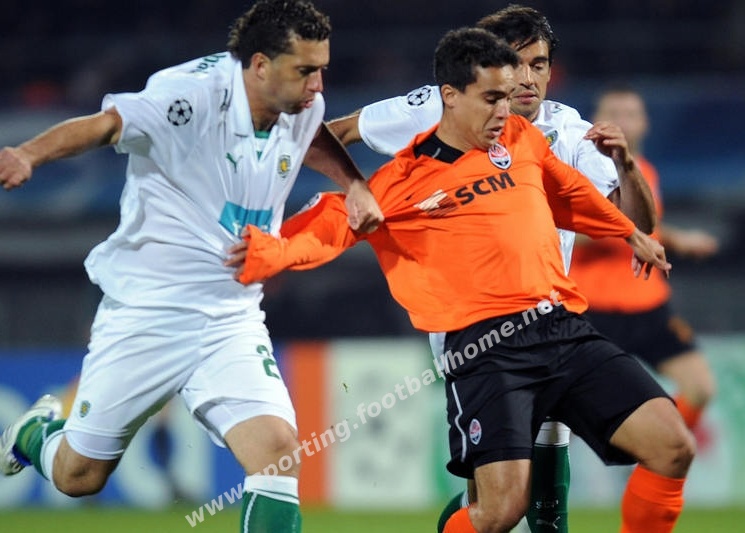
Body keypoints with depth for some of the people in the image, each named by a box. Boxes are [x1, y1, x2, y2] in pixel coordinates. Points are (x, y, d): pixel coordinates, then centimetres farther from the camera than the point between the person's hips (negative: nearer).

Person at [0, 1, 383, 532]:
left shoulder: (303, 109, -1)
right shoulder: (194, 94, -22)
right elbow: (103, 124, -34)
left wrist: (355, 184, 7)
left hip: (233, 320, 4)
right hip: (145, 312, -4)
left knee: (278, 449, -19)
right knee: (78, 476, 10)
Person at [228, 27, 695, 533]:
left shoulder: (522, 139, 15)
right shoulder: (401, 180, 2)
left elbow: (570, 192, 34)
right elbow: (329, 225, -2)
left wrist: (631, 233, 46)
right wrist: (268, 252, -21)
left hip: (567, 330, 5)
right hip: (487, 347, -5)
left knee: (673, 447, -8)